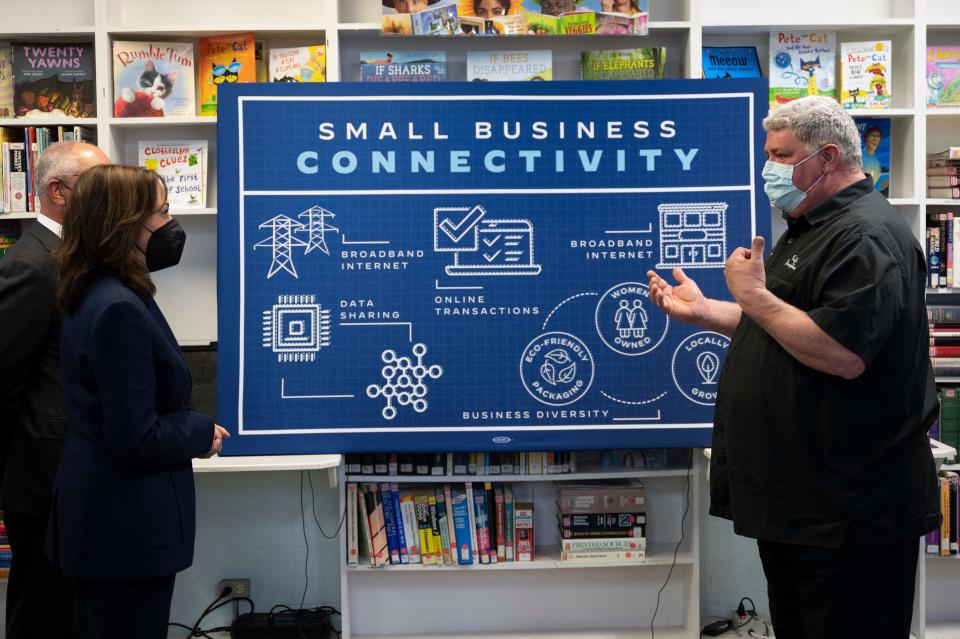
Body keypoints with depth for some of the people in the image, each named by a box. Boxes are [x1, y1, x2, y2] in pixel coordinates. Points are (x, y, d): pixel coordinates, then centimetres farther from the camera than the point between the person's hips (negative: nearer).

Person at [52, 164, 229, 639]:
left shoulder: (95, 292, 6)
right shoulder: (120, 310, -25)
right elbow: (135, 438, -25)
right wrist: (202, 434, -10)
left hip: (103, 513, 10)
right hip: (127, 523, -10)